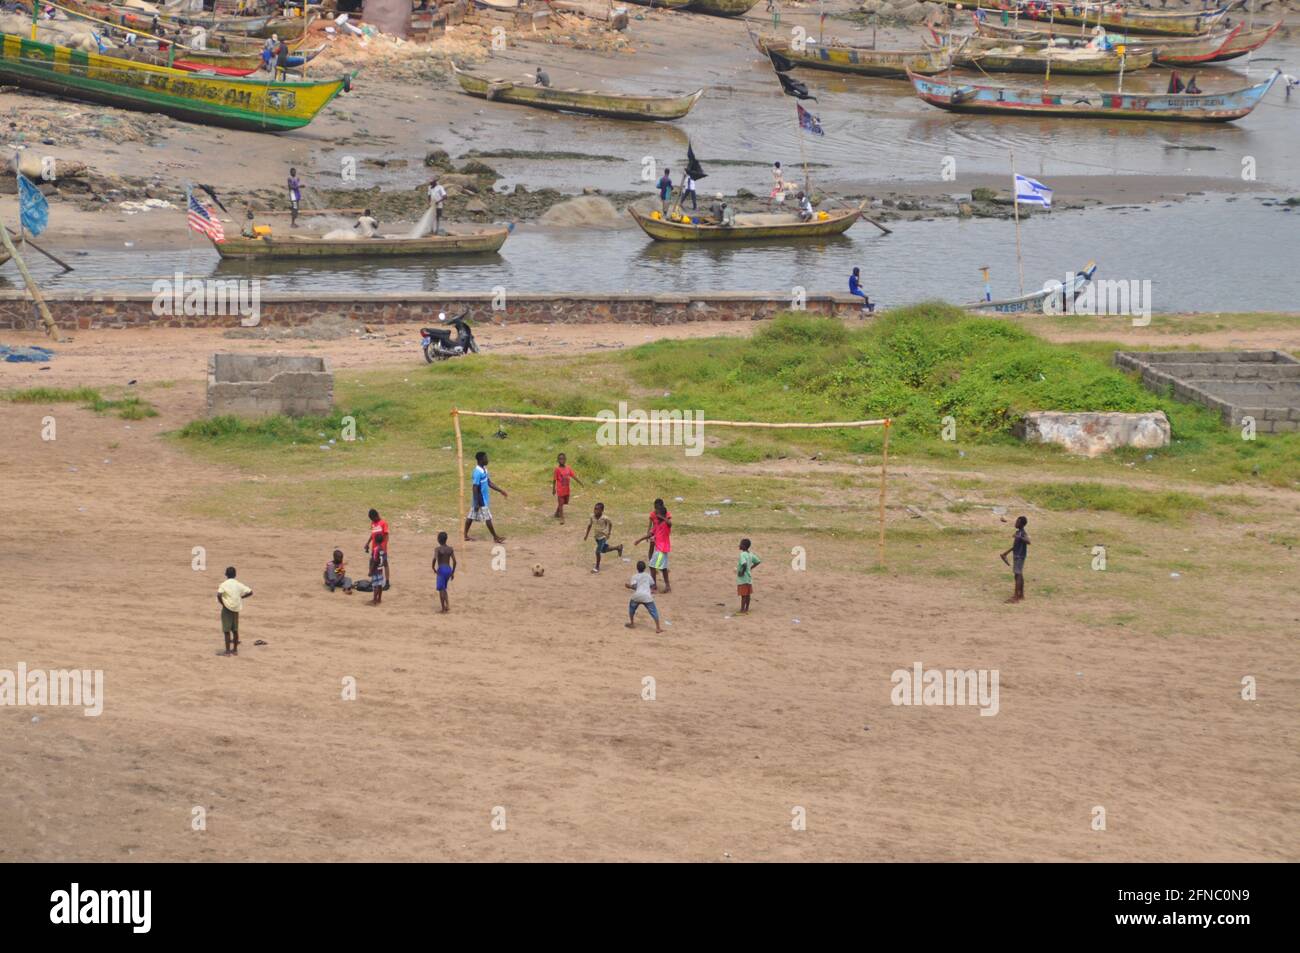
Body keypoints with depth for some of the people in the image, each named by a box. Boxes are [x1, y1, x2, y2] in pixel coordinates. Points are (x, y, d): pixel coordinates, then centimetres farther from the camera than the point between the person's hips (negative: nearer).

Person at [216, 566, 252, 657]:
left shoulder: (224, 585, -9)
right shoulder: (239, 585, 3)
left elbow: (219, 595, -24)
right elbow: (250, 592, 1)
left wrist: (221, 603, -8)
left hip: (227, 608, -5)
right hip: (236, 609, 5)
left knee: (226, 630, -1)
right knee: (235, 630, 13)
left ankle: (228, 651, -4)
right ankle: (235, 649, 19)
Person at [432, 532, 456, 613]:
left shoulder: (438, 549, -9)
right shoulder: (450, 549, 5)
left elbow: (435, 558, -25)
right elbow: (454, 561, 1)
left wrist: (433, 567, -8)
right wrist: (453, 572, 10)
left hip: (441, 569, -5)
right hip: (449, 569, 5)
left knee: (441, 589, 1)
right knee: (444, 588, 21)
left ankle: (444, 608, -6)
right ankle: (447, 604, 8)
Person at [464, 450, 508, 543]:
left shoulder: (484, 470, 7)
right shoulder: (478, 472, -23)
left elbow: (489, 483, 15)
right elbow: (475, 488, -23)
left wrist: (501, 491, 14)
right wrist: (477, 503, -22)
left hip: (483, 498, 9)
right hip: (481, 500, -9)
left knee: (471, 516, 13)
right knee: (488, 518, 0)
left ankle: (465, 535, 20)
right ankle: (495, 537, 8)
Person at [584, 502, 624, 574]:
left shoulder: (604, 518, -27)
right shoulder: (592, 517, -16)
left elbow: (610, 524, -8)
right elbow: (590, 525, 0)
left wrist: (608, 534, -8)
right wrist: (586, 535, 1)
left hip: (603, 536, -6)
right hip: (597, 536, 6)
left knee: (598, 552, -9)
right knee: (604, 550, 23)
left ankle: (597, 567, 11)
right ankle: (618, 547, 47)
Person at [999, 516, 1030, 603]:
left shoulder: (1023, 533, -17)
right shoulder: (1018, 532, 11)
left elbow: (1028, 541, -37)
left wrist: (1019, 537, -50)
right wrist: (1007, 552, 31)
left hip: (1020, 557, -9)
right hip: (1016, 556, 9)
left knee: (1018, 575, -9)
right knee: (1019, 575, 13)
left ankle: (1016, 597, -10)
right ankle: (1021, 595, 20)